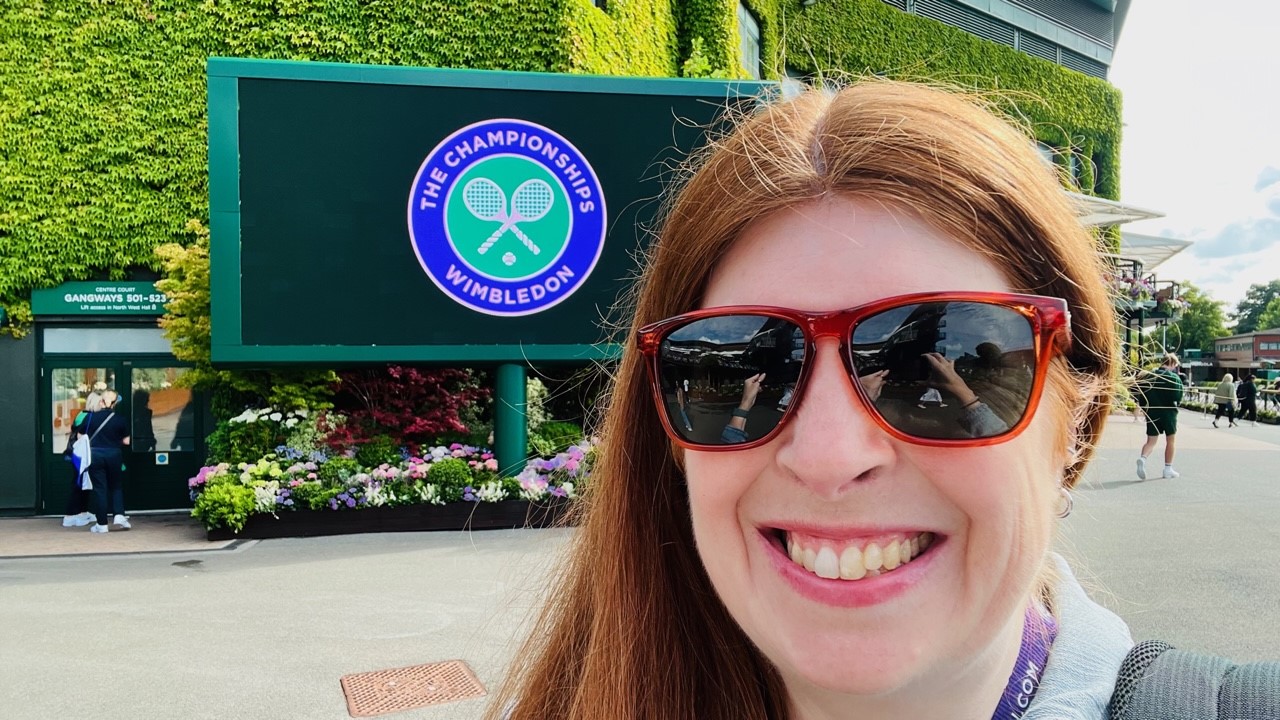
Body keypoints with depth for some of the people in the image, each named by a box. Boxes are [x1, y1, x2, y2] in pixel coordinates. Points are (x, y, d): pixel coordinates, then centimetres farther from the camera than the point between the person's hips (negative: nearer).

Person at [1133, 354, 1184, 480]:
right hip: (1169, 412, -3)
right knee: (1170, 440, 11)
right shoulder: (1174, 378, -9)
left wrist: (1143, 408, 15)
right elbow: (1178, 398, -11)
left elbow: (1141, 394, 4)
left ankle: (1142, 458, -24)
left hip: (1152, 412, 3)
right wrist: (1176, 403, 11)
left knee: (1151, 440, 6)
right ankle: (1168, 469, 16)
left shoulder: (1149, 376, 3)